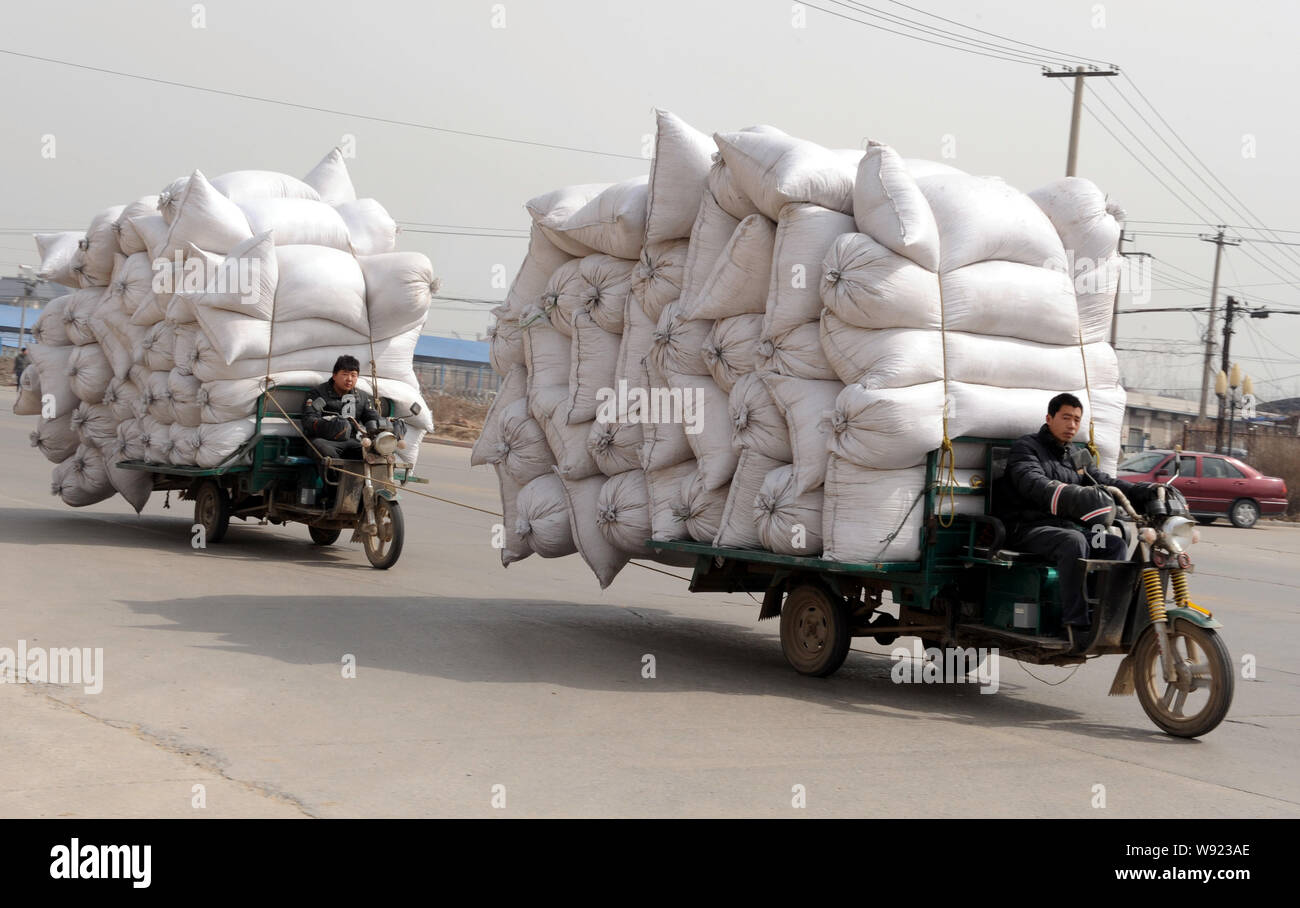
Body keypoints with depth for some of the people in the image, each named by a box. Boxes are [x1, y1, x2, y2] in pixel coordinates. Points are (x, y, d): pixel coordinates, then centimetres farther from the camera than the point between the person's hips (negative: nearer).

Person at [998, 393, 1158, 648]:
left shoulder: (1076, 458, 24)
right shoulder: (1027, 447, -1)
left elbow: (1107, 483, 13)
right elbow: (1033, 483, -21)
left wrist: (1147, 491, -6)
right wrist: (1072, 497, -40)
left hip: (1067, 526, 7)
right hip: (1028, 529, -7)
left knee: (1116, 545, -15)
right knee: (1074, 541, -35)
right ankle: (1076, 625, -38)